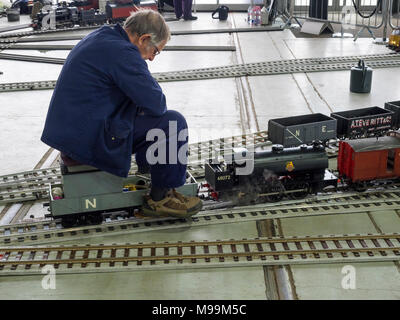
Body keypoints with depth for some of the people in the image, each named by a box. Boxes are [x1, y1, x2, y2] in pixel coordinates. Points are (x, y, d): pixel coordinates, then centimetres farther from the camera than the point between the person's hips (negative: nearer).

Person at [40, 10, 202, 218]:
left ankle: (148, 165, 42)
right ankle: (160, 198, 0)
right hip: (89, 142, -10)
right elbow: (156, 104, -20)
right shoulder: (123, 52, -20)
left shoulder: (99, 37, 12)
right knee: (173, 122, -10)